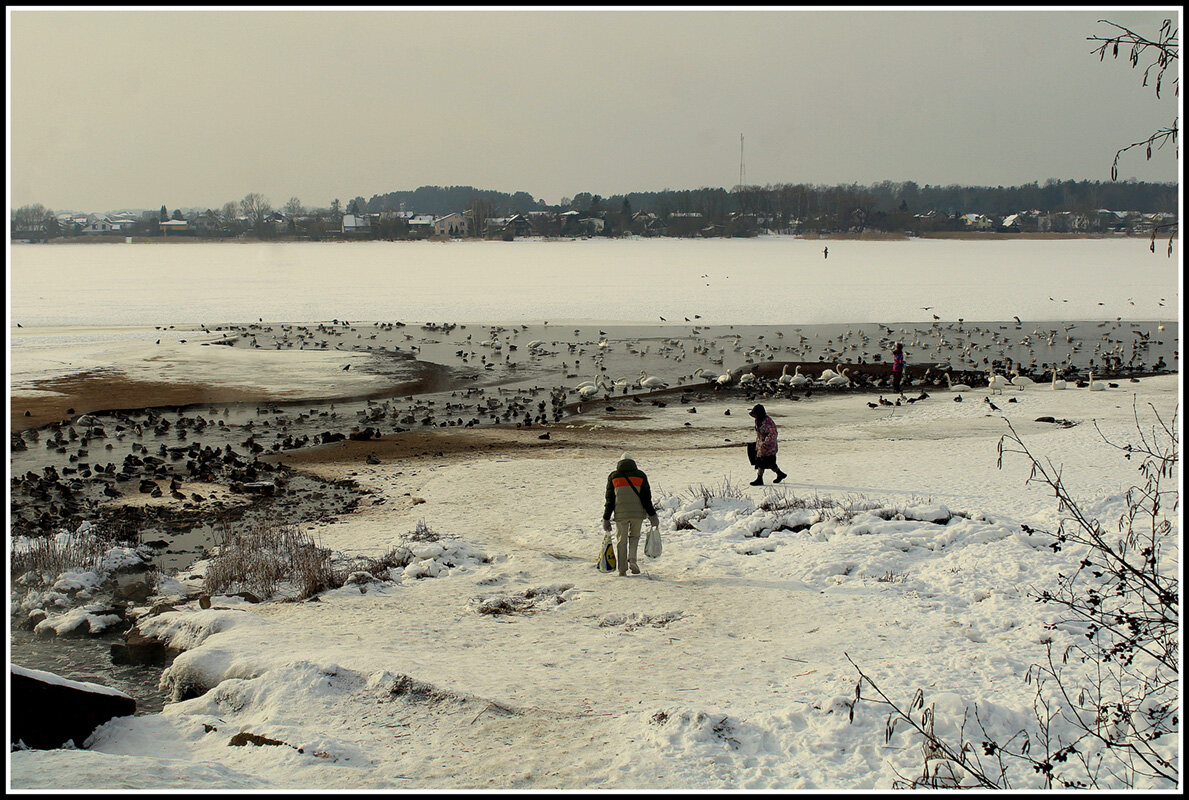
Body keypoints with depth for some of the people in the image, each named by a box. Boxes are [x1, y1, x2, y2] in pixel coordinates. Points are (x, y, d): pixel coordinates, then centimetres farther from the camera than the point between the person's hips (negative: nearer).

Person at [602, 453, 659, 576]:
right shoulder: (640, 476, 7)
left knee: (621, 540, 9)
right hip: (638, 513, 0)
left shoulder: (613, 477, 7)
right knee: (634, 536, 19)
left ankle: (622, 569, 7)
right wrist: (652, 515, 6)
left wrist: (606, 519, 8)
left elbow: (610, 500, 5)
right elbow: (647, 497, 3)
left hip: (620, 514, 0)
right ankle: (632, 559, -4)